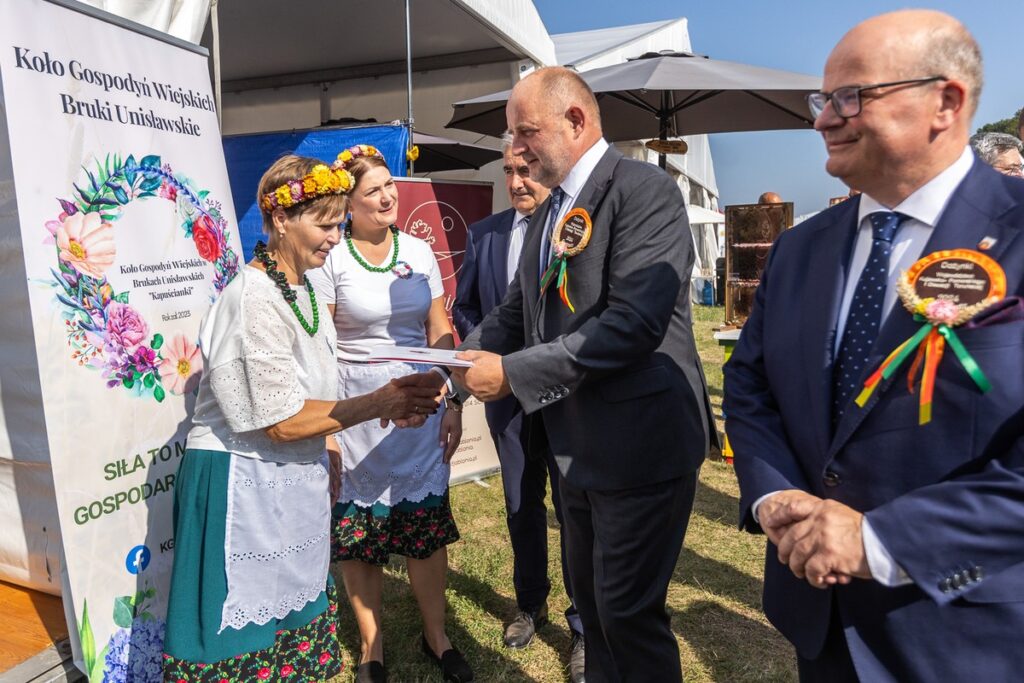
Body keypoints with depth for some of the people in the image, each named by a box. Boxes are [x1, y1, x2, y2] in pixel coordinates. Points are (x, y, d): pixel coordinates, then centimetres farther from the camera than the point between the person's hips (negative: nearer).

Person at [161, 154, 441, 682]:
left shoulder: (298, 289, 7)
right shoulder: (256, 299, -21)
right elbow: (282, 421, -21)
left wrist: (322, 460, 8)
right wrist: (377, 403, -18)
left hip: (290, 481, 8)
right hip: (245, 485, -8)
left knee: (295, 624, 20)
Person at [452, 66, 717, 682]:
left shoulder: (645, 189, -15)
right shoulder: (549, 213, 12)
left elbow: (634, 323, -26)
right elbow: (517, 311, 11)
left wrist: (512, 373, -24)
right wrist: (457, 364, -5)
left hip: (640, 444, -8)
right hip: (578, 445, 8)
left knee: (628, 611, 5)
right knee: (591, 600, 22)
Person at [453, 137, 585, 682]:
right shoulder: (484, 234, 4)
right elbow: (463, 307, 12)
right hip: (508, 393, 4)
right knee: (521, 506, 18)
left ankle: (583, 625, 25)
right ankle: (531, 604, 39)